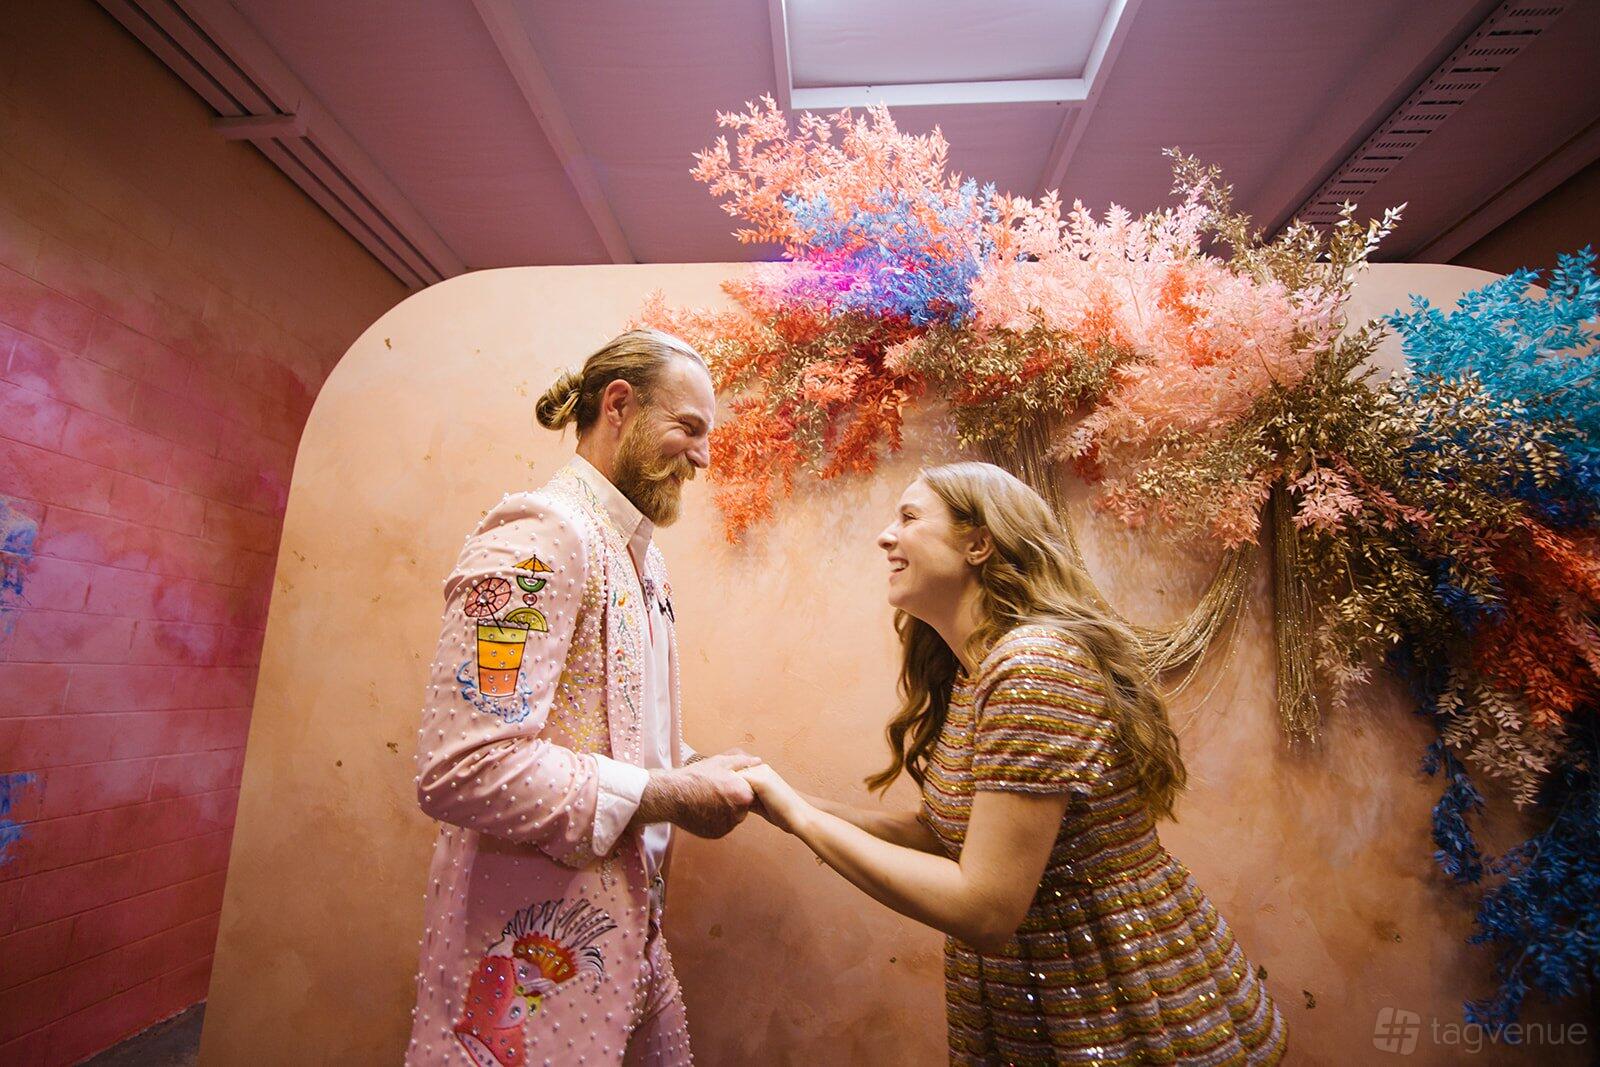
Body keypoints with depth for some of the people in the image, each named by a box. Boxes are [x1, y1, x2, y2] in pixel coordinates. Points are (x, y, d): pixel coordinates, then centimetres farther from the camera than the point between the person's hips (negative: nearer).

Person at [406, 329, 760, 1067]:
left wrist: (701, 771, 1)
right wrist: (671, 796, -20)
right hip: (536, 955, -9)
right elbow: (463, 770, -28)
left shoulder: (643, 561, 11)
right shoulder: (537, 540, -20)